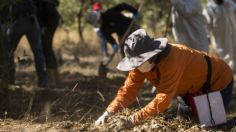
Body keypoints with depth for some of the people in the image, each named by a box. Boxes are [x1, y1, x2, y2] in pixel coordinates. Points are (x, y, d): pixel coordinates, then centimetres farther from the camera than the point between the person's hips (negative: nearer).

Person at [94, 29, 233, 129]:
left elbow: (163, 99, -46)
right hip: (192, 88, 7)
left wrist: (132, 120, -49)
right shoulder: (142, 61, -20)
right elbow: (129, 90, -18)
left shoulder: (171, 59, -44)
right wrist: (108, 113, -33)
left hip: (218, 81, -7)